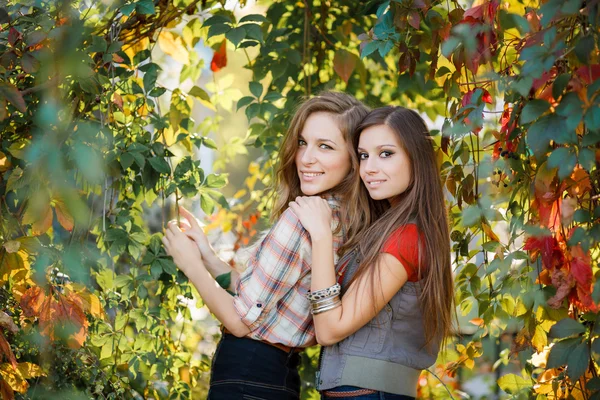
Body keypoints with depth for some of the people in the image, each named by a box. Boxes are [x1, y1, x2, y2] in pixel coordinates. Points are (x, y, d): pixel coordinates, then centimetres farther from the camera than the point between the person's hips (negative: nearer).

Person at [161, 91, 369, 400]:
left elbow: (242, 321, -17)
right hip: (280, 373, 8)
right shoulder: (346, 223, 5)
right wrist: (208, 257, 10)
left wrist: (192, 265, -3)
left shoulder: (302, 217, -20)